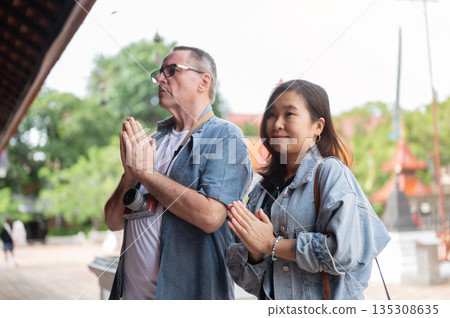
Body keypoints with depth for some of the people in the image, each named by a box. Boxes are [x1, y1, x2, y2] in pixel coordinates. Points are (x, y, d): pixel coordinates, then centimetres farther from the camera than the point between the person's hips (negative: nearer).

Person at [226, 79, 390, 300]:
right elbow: (249, 281, 6)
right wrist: (255, 252, -15)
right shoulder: (262, 190, 5)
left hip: (325, 309, -4)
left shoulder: (331, 172, -10)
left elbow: (345, 251, -23)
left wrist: (271, 244, -16)